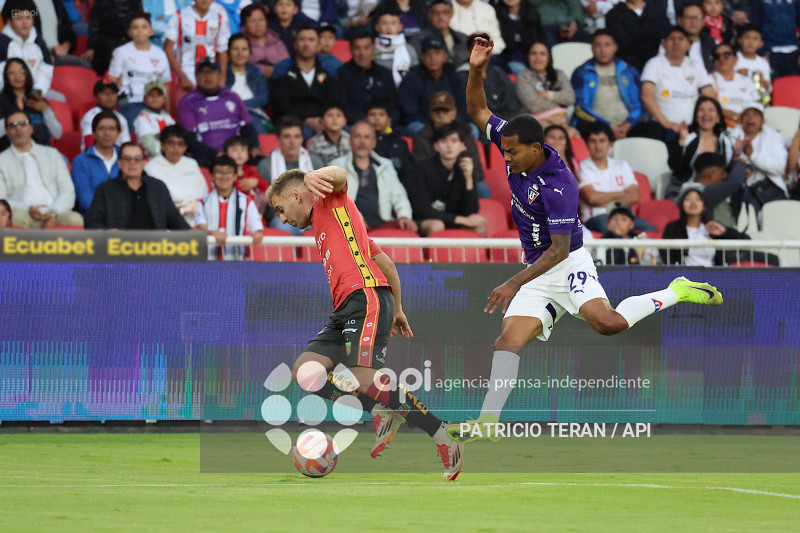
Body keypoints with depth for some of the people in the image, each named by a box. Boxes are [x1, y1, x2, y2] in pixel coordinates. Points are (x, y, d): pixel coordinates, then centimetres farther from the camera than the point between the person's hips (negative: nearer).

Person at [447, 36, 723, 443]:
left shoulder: (557, 187, -25)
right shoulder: (517, 150, -2)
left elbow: (559, 249, -24)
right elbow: (478, 111, 9)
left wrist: (514, 284, -25)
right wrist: (476, 70, -10)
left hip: (568, 265, -7)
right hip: (537, 272, 7)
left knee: (608, 322, -30)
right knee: (508, 340, -9)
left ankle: (676, 292, -8)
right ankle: (487, 422, -12)